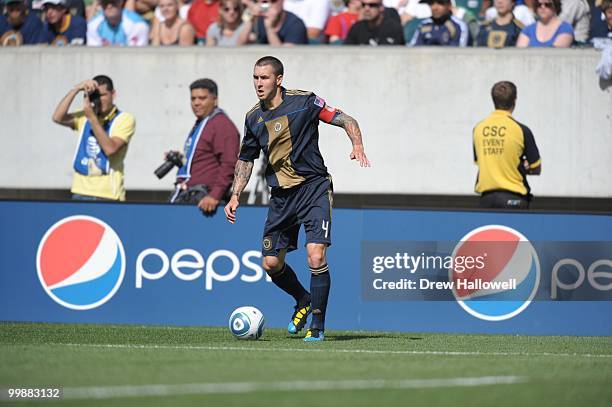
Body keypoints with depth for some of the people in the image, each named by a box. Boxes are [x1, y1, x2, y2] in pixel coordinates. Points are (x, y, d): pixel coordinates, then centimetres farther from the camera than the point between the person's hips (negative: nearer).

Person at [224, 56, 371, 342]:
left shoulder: (304, 102, -8)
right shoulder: (254, 118, 7)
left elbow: (346, 120, -6)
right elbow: (246, 159, 19)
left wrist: (357, 146, -25)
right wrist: (235, 195, 11)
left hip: (314, 187, -5)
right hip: (280, 196, 6)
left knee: (316, 256, -19)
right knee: (271, 264, 6)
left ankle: (318, 325, -7)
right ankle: (304, 300, 34)